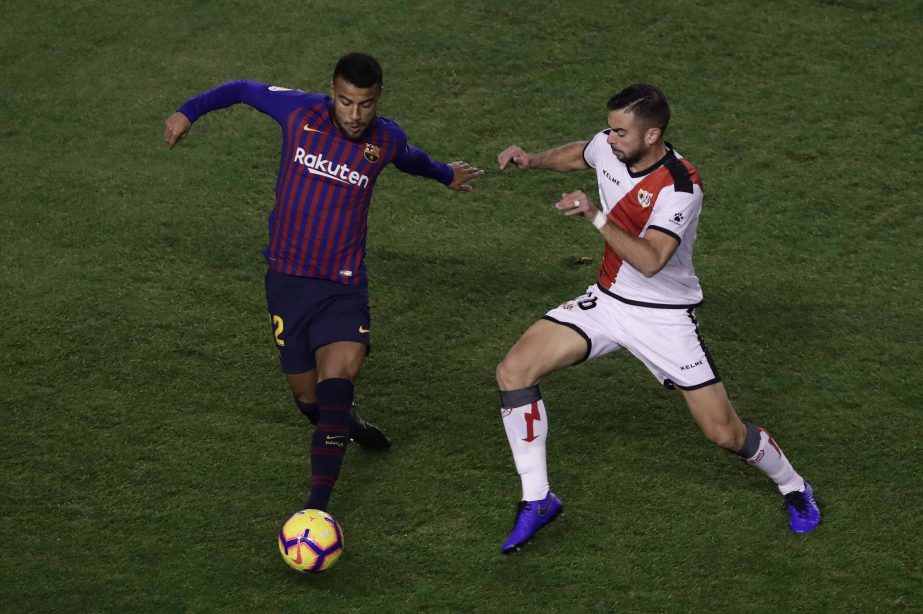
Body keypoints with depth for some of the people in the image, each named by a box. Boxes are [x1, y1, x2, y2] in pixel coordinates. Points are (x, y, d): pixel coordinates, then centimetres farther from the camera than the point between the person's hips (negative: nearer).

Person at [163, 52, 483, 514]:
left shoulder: (387, 140, -2)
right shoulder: (301, 112, -7)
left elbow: (410, 159, 24)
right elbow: (245, 90, 10)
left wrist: (446, 175, 43)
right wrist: (189, 112, 5)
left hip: (343, 286, -1)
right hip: (287, 280, 1)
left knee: (335, 384, -22)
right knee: (309, 399, 8)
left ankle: (318, 507, -26)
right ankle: (348, 425, 45)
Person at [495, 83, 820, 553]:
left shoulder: (680, 186, -27)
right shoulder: (608, 147, -7)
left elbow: (650, 261, -36)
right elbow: (578, 154, 19)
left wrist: (596, 217, -39)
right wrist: (533, 160, 1)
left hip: (664, 316, -6)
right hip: (607, 299, 6)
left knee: (724, 432, -4)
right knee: (513, 371, -11)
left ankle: (794, 488, 27)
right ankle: (537, 500, 0)